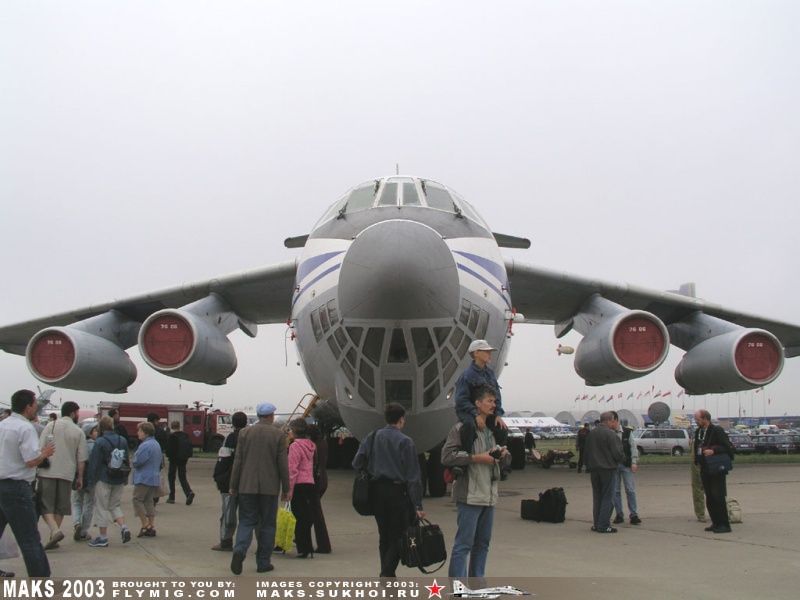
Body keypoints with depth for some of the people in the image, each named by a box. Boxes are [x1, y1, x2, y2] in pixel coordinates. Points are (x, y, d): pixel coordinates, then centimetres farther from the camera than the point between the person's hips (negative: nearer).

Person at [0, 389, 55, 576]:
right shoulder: (26, 428, -14)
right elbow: (31, 461, -20)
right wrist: (45, 453, -2)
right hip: (16, 488, -8)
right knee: (30, 539, -5)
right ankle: (41, 576, -3)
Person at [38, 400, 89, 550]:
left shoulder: (51, 425, 1)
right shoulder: (79, 432, 3)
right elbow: (81, 458, 4)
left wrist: (38, 465, 8)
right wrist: (80, 477, 12)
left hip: (48, 472, -1)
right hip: (67, 473, 1)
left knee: (45, 504, 3)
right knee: (60, 506, 12)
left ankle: (55, 530, -16)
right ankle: (53, 538, 14)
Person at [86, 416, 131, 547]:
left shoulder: (100, 442, -13)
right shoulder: (123, 441, 5)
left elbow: (94, 462, -11)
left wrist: (91, 479, -4)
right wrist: (125, 478, 18)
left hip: (103, 479, -5)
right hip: (119, 479, 5)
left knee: (102, 507, 5)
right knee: (115, 505, 18)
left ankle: (103, 537, 8)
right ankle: (123, 527, -1)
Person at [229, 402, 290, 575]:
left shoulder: (245, 433, 1)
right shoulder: (279, 435, -4)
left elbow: (238, 461, 2)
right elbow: (283, 464, -4)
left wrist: (233, 486, 8)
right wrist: (285, 489, 4)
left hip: (247, 486, 1)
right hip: (270, 487, -1)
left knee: (246, 521, 7)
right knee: (267, 524, 8)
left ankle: (239, 550, -18)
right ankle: (263, 563, 11)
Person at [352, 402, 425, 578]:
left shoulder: (372, 437, 5)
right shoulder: (405, 442, -8)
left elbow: (357, 463, 0)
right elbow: (413, 476, -9)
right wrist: (417, 505, -9)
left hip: (376, 491, 5)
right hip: (397, 492, -5)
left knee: (384, 536, 15)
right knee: (398, 537, 1)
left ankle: (388, 576, 20)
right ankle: (387, 574, -12)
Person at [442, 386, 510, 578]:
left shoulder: (492, 430, 17)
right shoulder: (461, 429, -8)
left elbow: (507, 461, 26)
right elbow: (447, 456, -18)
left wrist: (504, 454, 1)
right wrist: (477, 458, -20)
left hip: (489, 496, 8)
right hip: (470, 495, -8)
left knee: (482, 544, 15)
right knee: (463, 544, -7)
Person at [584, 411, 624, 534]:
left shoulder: (591, 433, 9)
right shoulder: (610, 434, -15)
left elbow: (587, 452, 14)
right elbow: (617, 453, -16)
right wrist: (622, 458, 5)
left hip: (594, 469, 7)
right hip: (607, 468, -7)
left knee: (597, 496, 14)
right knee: (607, 497, -1)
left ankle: (596, 524, 16)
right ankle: (603, 525, -3)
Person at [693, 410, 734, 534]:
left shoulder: (717, 430, -12)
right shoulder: (698, 432, 12)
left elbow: (727, 447, -15)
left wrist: (713, 451, -26)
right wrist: (697, 461, 10)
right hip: (704, 470, 8)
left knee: (718, 496, -8)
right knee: (709, 498, 10)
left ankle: (724, 524, -3)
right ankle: (716, 523, 17)